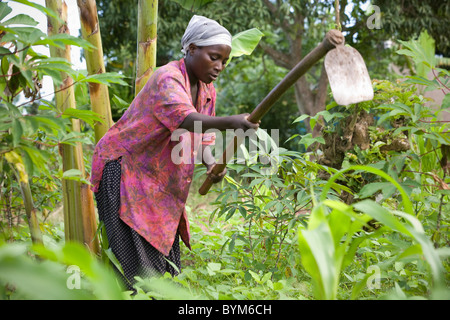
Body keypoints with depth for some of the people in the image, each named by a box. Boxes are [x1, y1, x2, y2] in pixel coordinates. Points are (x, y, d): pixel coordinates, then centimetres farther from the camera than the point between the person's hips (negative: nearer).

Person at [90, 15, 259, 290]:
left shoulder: (208, 91, 5)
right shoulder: (167, 80, -22)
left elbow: (202, 135, 11)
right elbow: (184, 119, -42)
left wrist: (211, 162, -11)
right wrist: (229, 123, -58)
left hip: (160, 182, 9)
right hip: (124, 169, -8)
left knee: (166, 260, 8)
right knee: (138, 266, -13)